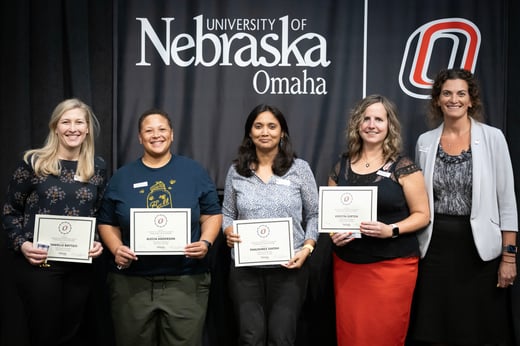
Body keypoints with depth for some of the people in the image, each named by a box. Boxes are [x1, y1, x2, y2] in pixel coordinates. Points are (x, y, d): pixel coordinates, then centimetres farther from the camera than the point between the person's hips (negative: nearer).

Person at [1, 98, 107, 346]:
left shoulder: (97, 167, 5)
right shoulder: (33, 162, -5)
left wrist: (99, 242, -3)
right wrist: (22, 244, -13)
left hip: (81, 264, 3)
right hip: (39, 263, -3)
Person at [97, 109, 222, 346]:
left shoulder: (194, 171, 6)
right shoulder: (122, 177, 9)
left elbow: (212, 215, 8)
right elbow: (107, 223, 12)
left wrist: (206, 242, -11)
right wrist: (116, 249, -7)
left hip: (185, 281, -1)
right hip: (131, 282, 1)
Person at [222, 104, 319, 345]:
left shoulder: (300, 168, 1)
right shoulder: (236, 171, 5)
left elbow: (314, 215, 5)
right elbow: (227, 213, 12)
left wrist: (307, 248, -8)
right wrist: (228, 230, -9)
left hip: (289, 267, -1)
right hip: (245, 268, 1)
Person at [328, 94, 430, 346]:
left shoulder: (403, 167, -4)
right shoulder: (341, 166, 7)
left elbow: (422, 214, -3)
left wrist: (391, 230, -19)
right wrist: (333, 234, -5)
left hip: (393, 266, -3)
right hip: (347, 266, 4)